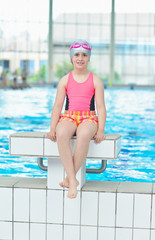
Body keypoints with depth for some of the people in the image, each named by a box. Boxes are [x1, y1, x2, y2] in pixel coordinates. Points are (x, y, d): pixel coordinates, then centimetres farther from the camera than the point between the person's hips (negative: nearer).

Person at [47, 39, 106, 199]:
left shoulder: (95, 81, 9)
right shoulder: (65, 80, 12)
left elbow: (101, 107, 4)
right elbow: (57, 106, 9)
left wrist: (101, 130, -10)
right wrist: (52, 129, -4)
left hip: (89, 118, -1)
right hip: (68, 117, 1)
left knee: (83, 135, -40)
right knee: (61, 134, -38)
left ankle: (69, 178, -28)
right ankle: (73, 181, -37)